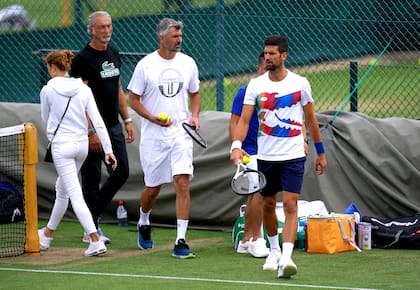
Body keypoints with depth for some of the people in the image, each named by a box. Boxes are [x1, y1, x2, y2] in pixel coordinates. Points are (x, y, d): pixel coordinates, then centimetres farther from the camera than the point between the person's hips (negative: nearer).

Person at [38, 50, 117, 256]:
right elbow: (98, 122, -2)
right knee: (62, 188, 23)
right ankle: (47, 235, 39)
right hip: (81, 144, 6)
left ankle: (96, 241, -21)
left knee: (75, 194, -9)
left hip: (61, 145, -6)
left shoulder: (48, 90, -7)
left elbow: (46, 119, 8)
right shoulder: (84, 89, 2)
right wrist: (108, 150, -1)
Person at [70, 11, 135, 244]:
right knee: (92, 178, -1)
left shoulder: (114, 54, 12)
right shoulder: (83, 59, -13)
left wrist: (127, 120, 15)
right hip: (94, 128, -8)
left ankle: (94, 213, 26)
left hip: (114, 126, 8)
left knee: (121, 172, 9)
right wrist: (91, 131, -20)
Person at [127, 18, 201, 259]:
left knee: (183, 184, -12)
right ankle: (144, 223, 40)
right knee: (153, 187, 9)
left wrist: (194, 116, -1)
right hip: (153, 137, -2)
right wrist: (153, 118, -16)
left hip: (181, 134, 2)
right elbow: (133, 99, -1)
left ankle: (181, 241, -12)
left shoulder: (188, 63, 5)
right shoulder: (146, 65, -5)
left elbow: (195, 94, 18)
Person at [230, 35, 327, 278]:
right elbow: (244, 120, -6)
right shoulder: (256, 85, 0)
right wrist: (236, 146, -23)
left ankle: (286, 258, -21)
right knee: (268, 205, 13)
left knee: (291, 206, -14)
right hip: (266, 156, 2)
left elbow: (311, 119, 8)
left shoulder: (300, 84, -2)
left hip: (293, 157, -2)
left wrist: (320, 152, 12)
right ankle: (274, 251, 34)